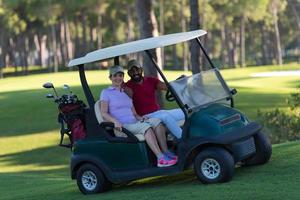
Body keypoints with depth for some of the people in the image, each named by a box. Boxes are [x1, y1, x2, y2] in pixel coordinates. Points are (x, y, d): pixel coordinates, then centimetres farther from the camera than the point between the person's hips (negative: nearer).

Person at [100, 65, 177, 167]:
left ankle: (166, 152, -30)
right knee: (146, 126, -32)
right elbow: (103, 113, -5)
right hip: (122, 127, -6)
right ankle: (161, 159, -44)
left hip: (134, 123, 6)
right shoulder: (106, 92, 8)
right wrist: (115, 121, -23)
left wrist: (140, 118, 0)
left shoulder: (126, 93, 26)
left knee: (157, 122, -20)